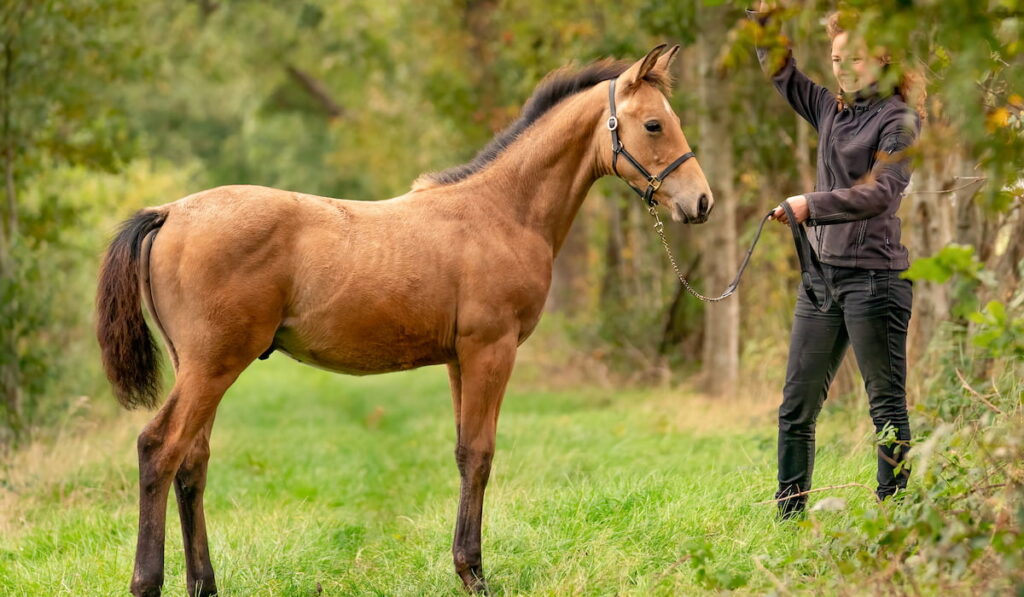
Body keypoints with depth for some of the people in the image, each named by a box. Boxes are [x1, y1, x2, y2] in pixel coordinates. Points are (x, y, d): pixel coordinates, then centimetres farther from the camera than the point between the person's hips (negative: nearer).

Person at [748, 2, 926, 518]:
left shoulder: (898, 121, -7)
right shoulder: (831, 111, 13)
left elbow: (880, 193, -20)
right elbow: (780, 71, 23)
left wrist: (813, 204, -28)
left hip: (874, 276, -8)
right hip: (822, 275, 8)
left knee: (887, 407, -2)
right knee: (796, 407, 8)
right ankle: (789, 513, 13)